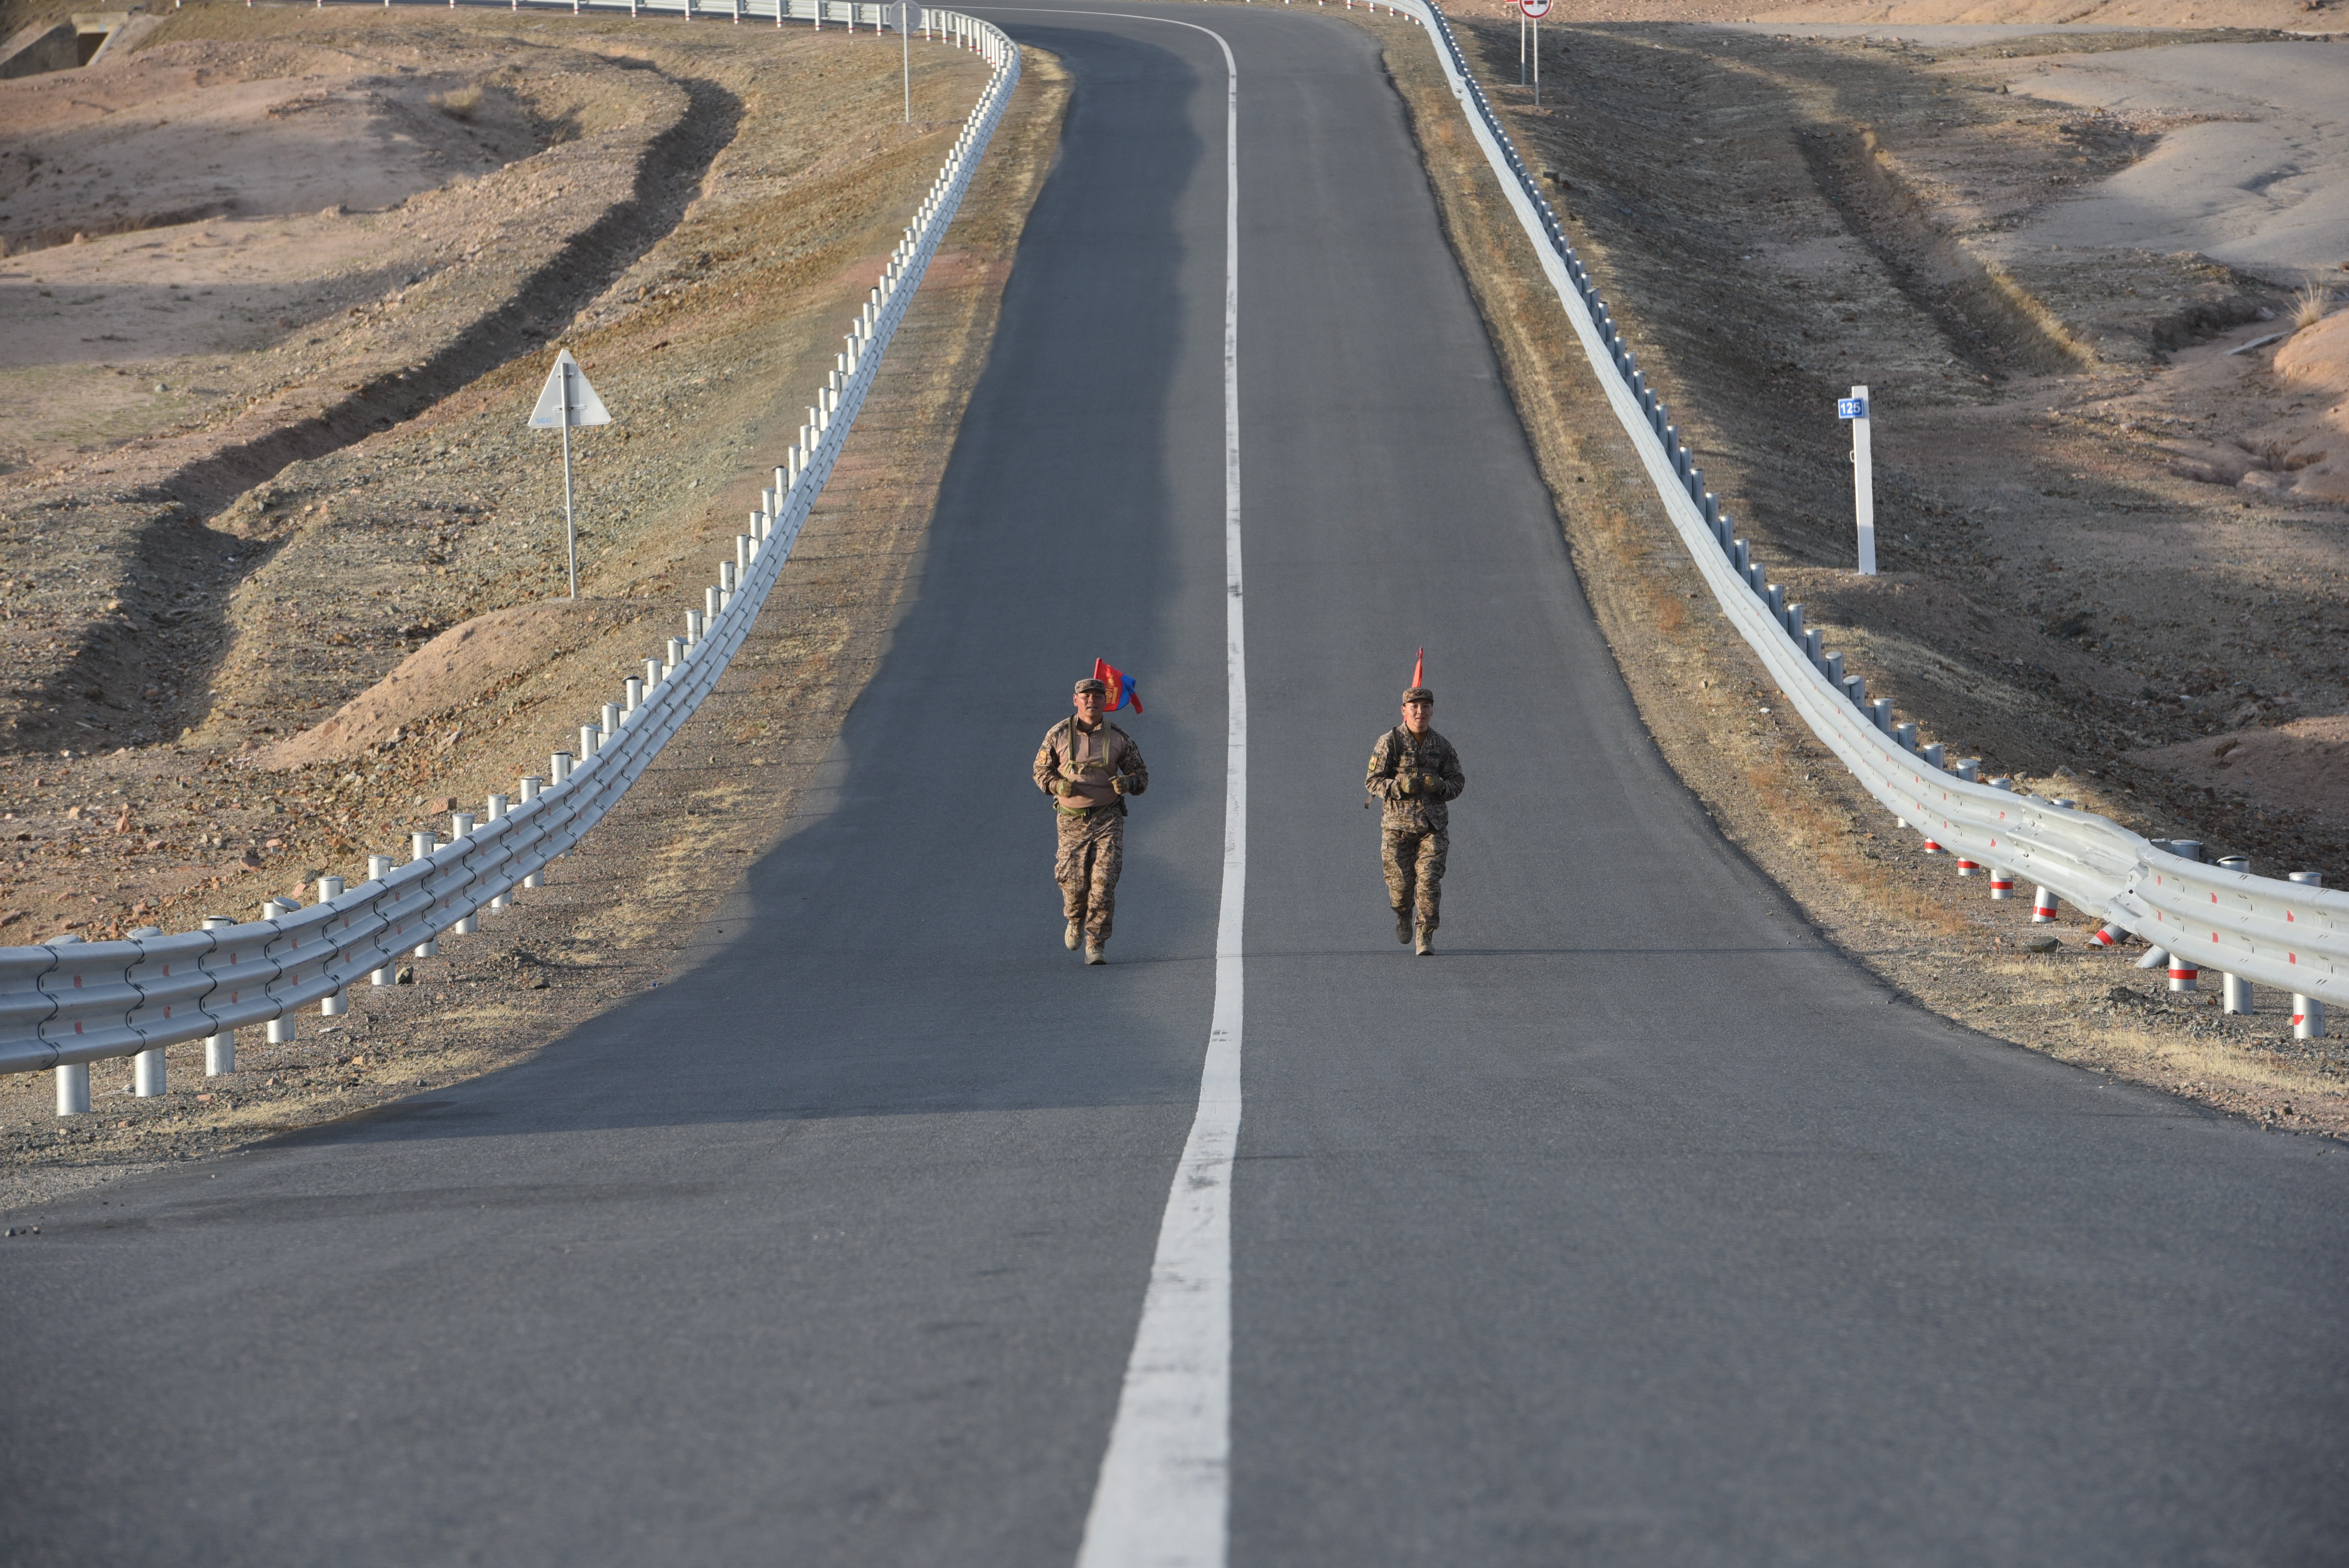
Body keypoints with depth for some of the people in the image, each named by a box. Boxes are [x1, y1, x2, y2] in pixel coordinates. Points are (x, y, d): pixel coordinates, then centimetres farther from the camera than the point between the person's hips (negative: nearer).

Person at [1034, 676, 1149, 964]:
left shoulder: (1118, 738, -1)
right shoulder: (1059, 735, -2)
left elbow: (1141, 775, 9)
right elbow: (1041, 770, 9)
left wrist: (1128, 782, -15)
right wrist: (1057, 785, -13)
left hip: (1108, 818, 0)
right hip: (1072, 820, 0)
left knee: (1104, 881, -12)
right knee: (1074, 883, -4)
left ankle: (1095, 946, -4)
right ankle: (1076, 921, 31)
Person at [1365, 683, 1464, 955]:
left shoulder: (1442, 746, 7)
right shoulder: (1389, 743, -2)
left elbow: (1458, 782, 11)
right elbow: (1374, 782, -4)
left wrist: (1441, 786, -12)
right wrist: (1400, 786, -22)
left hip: (1433, 826, 1)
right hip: (1398, 824, -1)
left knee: (1429, 880, -12)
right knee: (1400, 882, 4)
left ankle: (1426, 937, -7)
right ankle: (1403, 916, 37)